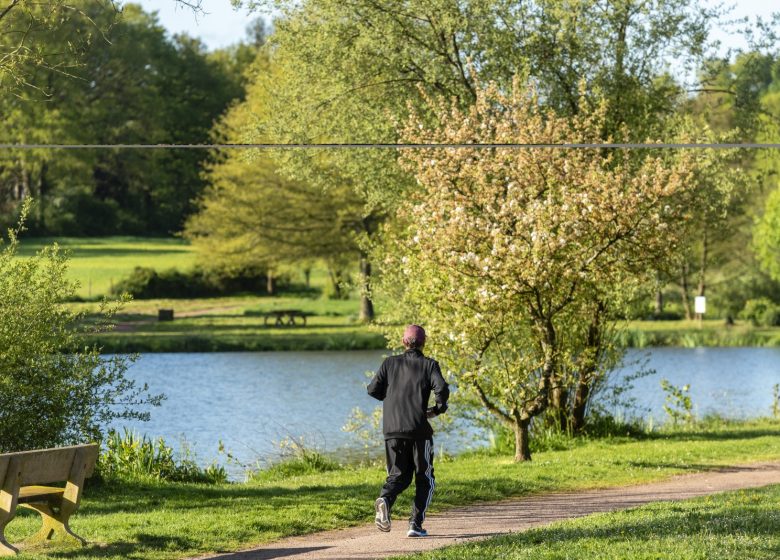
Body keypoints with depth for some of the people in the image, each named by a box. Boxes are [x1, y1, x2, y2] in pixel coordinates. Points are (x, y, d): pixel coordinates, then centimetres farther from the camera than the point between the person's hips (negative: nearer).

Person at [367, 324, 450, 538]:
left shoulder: (390, 363, 9)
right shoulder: (429, 365, 0)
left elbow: (373, 389, 4)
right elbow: (441, 388, -14)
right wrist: (439, 408, 4)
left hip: (392, 430, 3)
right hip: (419, 429, -3)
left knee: (399, 475, 12)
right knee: (424, 478, 11)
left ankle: (385, 499, -20)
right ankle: (416, 524, 1)